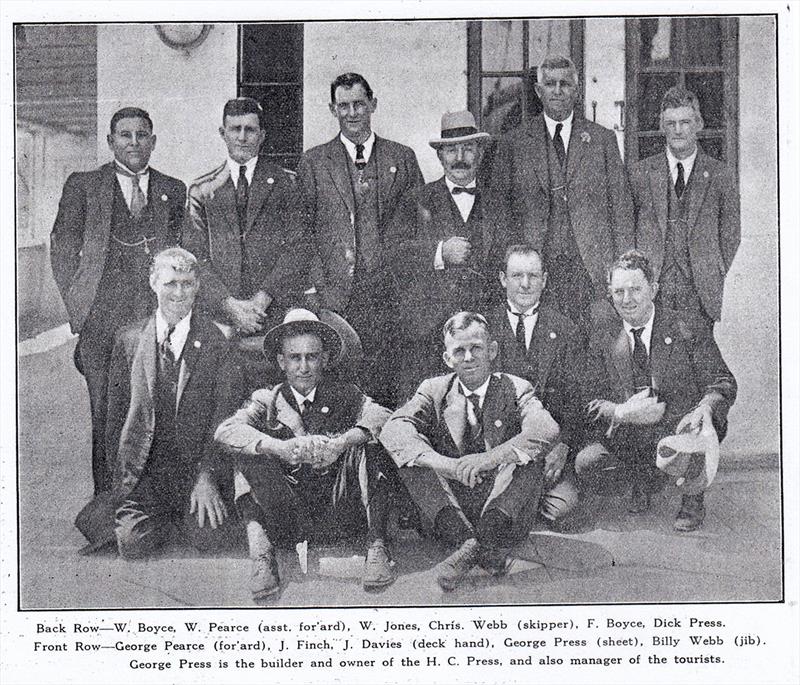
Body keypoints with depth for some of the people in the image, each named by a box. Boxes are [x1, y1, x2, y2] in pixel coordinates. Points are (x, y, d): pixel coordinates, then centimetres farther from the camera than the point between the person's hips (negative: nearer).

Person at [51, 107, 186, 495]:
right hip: (103, 324, -1)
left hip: (160, 319, 1)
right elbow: (62, 249, 9)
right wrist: (78, 307, 0)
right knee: (106, 419, -1)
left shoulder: (174, 191, 16)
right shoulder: (83, 186, 11)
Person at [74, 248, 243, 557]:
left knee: (209, 538, -21)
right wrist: (123, 477, 1)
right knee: (133, 543, -19)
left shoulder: (215, 341, 1)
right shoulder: (129, 339, 7)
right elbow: (116, 413, 10)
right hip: (145, 468, 1)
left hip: (199, 465, -1)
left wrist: (206, 477, -12)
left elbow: (225, 415, -3)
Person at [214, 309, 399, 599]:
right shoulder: (267, 400, 10)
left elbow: (385, 418, -9)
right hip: (286, 522, 0)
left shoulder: (344, 395, 11)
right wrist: (280, 448, -27)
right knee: (249, 455, -17)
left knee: (369, 445, -18)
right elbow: (226, 431, -9)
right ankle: (262, 557, -26)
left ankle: (377, 548, -24)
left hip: (340, 518, 0)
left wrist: (343, 442, -28)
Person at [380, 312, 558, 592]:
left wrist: (490, 458, -30)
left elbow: (547, 431, -16)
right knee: (412, 455, -19)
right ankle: (466, 541, -36)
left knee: (529, 453, -23)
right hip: (450, 505, 1)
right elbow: (393, 429, -12)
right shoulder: (434, 390, 8)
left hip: (503, 503, -1)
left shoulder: (516, 389, 5)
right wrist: (446, 465, -28)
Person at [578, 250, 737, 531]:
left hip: (680, 429, -3)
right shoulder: (603, 338, 3)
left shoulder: (687, 327, -3)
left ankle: (693, 502, -5)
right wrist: (619, 411, -22)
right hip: (629, 439, 3)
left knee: (695, 429, -38)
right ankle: (644, 477, 12)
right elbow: (593, 399, 1)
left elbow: (722, 382, -6)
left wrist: (705, 407, -30)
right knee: (586, 464, -23)